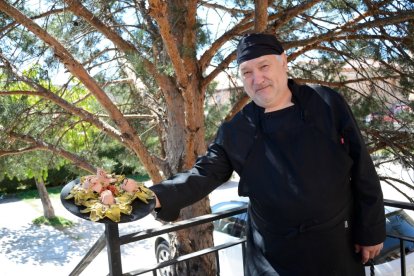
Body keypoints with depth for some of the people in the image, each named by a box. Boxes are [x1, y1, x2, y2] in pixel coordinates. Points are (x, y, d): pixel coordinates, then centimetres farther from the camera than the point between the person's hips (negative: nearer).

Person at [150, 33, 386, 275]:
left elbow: (362, 171, -3)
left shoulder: (328, 104, -7)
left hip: (337, 246, 0)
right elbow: (205, 174, -6)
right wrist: (158, 197, -24)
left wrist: (372, 231, 0)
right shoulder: (235, 131, -5)